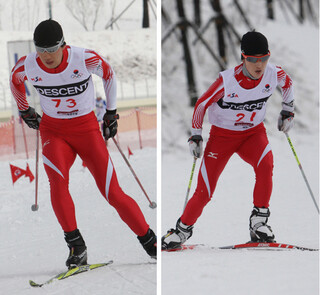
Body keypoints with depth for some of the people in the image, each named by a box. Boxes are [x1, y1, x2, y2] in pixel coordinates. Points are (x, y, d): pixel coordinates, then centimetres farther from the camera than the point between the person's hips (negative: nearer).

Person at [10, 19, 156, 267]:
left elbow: (108, 73, 2)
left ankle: (149, 241, 11)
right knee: (57, 181, -28)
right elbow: (14, 80, 12)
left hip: (86, 128, -1)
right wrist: (24, 110, 21)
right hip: (53, 131, 1)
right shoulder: (27, 66, -14)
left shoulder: (84, 58, -20)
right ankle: (76, 245, -17)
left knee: (113, 193, -7)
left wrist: (111, 111, 7)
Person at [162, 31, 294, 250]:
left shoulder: (274, 74, -17)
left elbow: (287, 83, 10)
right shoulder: (227, 81, -26)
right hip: (222, 135, -2)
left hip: (253, 133, 2)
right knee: (204, 192, -5)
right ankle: (183, 230, 22)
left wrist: (287, 111, 13)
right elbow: (202, 104, -11)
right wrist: (196, 136, -8)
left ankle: (259, 223, -21)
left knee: (265, 164, -32)